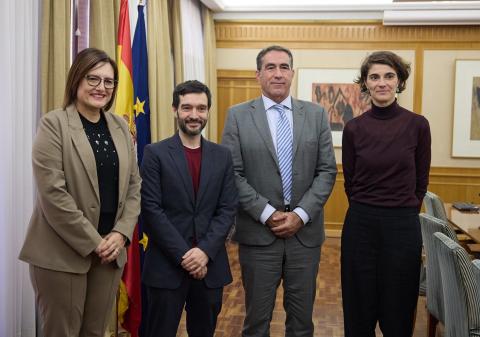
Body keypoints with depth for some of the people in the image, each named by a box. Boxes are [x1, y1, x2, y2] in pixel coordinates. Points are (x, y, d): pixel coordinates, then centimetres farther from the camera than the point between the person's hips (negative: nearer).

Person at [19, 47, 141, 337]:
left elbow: (134, 185, 10)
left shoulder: (120, 127, 10)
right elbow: (52, 193, -14)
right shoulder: (54, 124, -7)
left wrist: (121, 234, -5)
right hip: (63, 253, -5)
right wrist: (93, 242, -14)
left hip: (110, 251, 5)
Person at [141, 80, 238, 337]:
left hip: (210, 265, 3)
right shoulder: (155, 154, -3)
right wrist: (183, 255, -14)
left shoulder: (222, 156, 7)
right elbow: (152, 210, -9)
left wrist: (205, 251, -11)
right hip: (167, 265, -3)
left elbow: (228, 210, 2)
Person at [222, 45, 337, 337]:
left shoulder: (316, 114, 5)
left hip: (305, 231, 2)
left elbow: (327, 171, 1)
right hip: (258, 232, -1)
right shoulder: (238, 116, 0)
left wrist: (301, 214, -10)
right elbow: (233, 174, -5)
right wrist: (267, 214, -13)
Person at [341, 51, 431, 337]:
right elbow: (350, 182, 8)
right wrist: (367, 209, 13)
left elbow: (421, 181, 6)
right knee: (359, 310, 11)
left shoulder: (417, 125, -4)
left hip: (403, 226, -1)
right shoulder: (354, 128, -1)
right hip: (360, 224, 1)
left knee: (398, 313, 10)